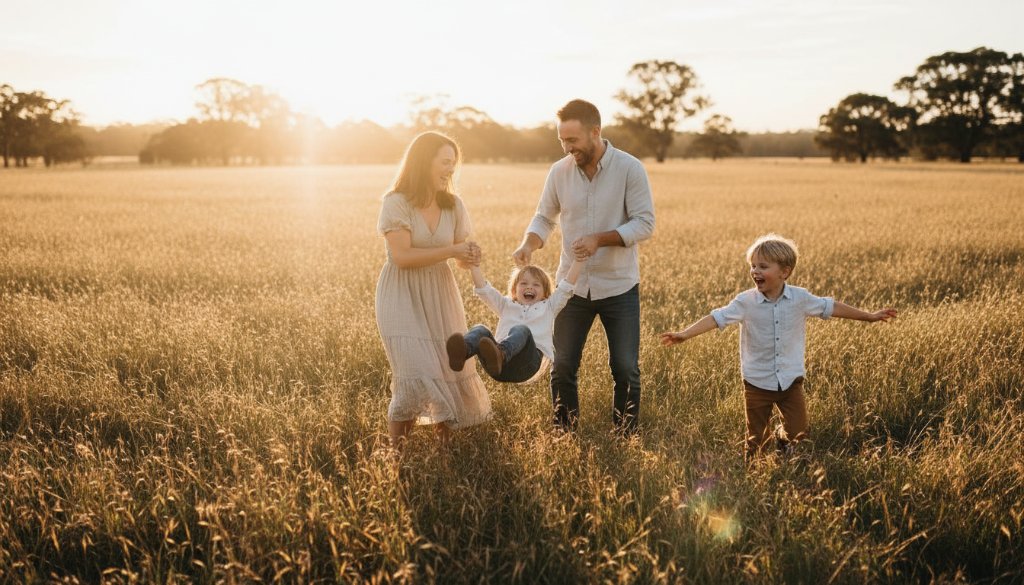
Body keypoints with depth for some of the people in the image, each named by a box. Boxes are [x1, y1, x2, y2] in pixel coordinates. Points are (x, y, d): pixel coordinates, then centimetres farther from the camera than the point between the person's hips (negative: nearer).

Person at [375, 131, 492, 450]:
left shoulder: (453, 205, 3)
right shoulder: (396, 203, -14)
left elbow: (459, 250, 9)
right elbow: (402, 256, -21)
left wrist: (470, 254, -15)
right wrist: (451, 251, -23)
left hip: (440, 295, 6)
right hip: (403, 297, -6)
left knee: (450, 370, 7)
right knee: (416, 375, -16)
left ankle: (445, 446, 25)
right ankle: (395, 452, -2)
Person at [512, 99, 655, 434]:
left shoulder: (630, 169, -12)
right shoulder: (559, 172, -3)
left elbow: (644, 224, -13)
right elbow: (545, 218, 8)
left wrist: (600, 239, -25)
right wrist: (529, 244, -12)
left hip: (619, 286, -2)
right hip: (573, 285, 3)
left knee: (625, 370, 4)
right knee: (562, 368, 7)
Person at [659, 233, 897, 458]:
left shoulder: (800, 298, -6)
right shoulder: (745, 301, -13)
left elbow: (830, 307, 5)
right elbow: (717, 318, -20)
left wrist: (869, 316, 13)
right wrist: (685, 334, -33)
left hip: (791, 380, 1)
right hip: (757, 382, -1)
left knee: (799, 433, 4)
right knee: (756, 438, 8)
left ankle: (783, 439, 38)